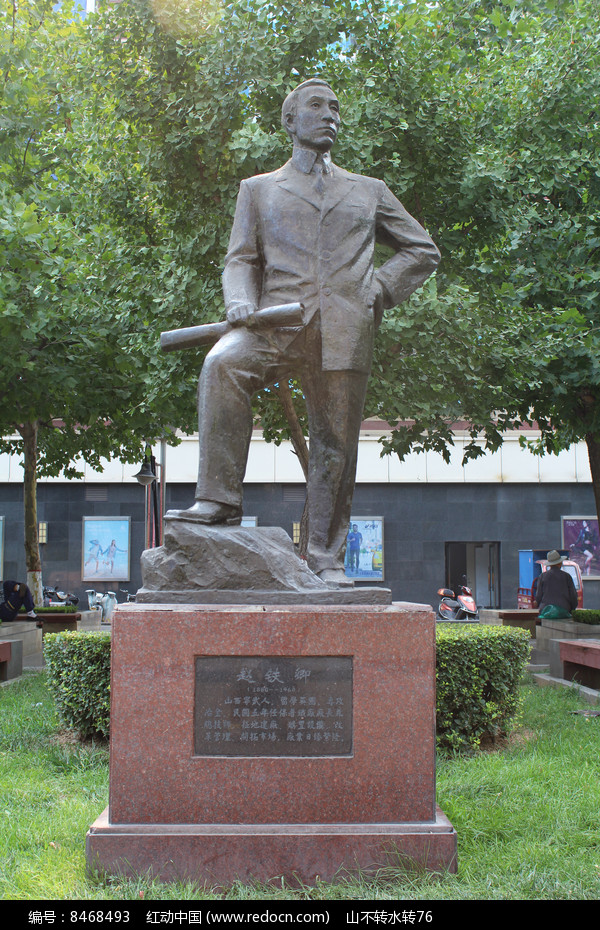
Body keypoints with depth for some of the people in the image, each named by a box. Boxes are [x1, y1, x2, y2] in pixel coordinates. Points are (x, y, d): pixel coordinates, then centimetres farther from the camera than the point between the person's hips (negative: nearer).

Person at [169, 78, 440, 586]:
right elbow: (241, 259, 14)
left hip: (343, 332, 2)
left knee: (336, 446, -2)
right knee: (223, 365, -32)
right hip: (278, 322, -1)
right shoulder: (259, 190, 23)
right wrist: (241, 301, -9)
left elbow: (423, 251, 26)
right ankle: (218, 500, -30)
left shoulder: (369, 192, 25)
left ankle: (327, 559, 9)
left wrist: (378, 291, 9)